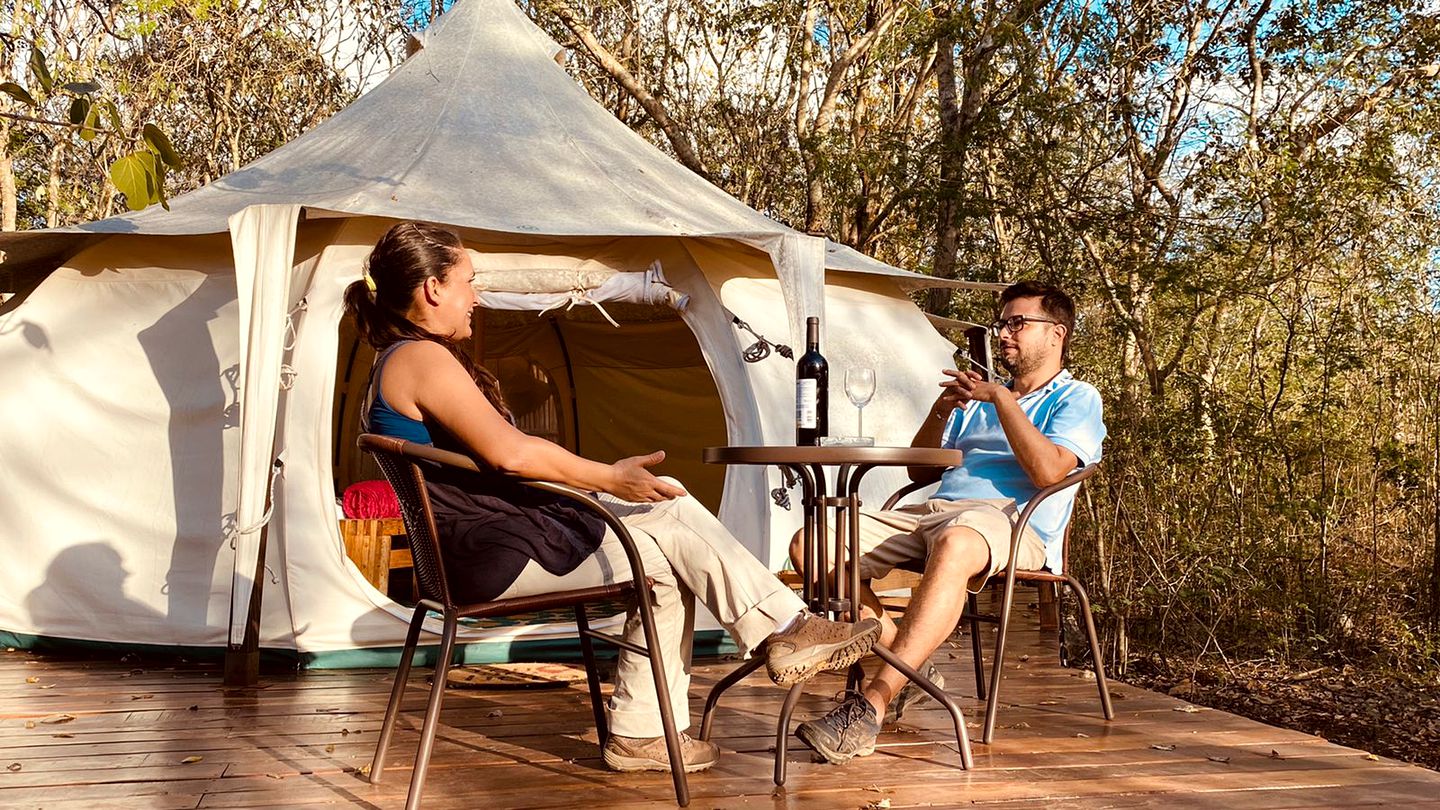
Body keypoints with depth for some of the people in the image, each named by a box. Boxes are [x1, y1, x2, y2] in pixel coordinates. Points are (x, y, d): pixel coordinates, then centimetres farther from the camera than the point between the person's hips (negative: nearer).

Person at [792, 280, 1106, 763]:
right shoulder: (977, 398, 33)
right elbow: (919, 471, 28)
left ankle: (872, 705, -48)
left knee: (953, 546, -45)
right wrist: (940, 411, 12)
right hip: (930, 512, 7)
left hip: (1010, 524, -7)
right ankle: (911, 670, -10)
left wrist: (1001, 397, -5)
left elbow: (1048, 470, -9)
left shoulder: (1076, 398, 12)